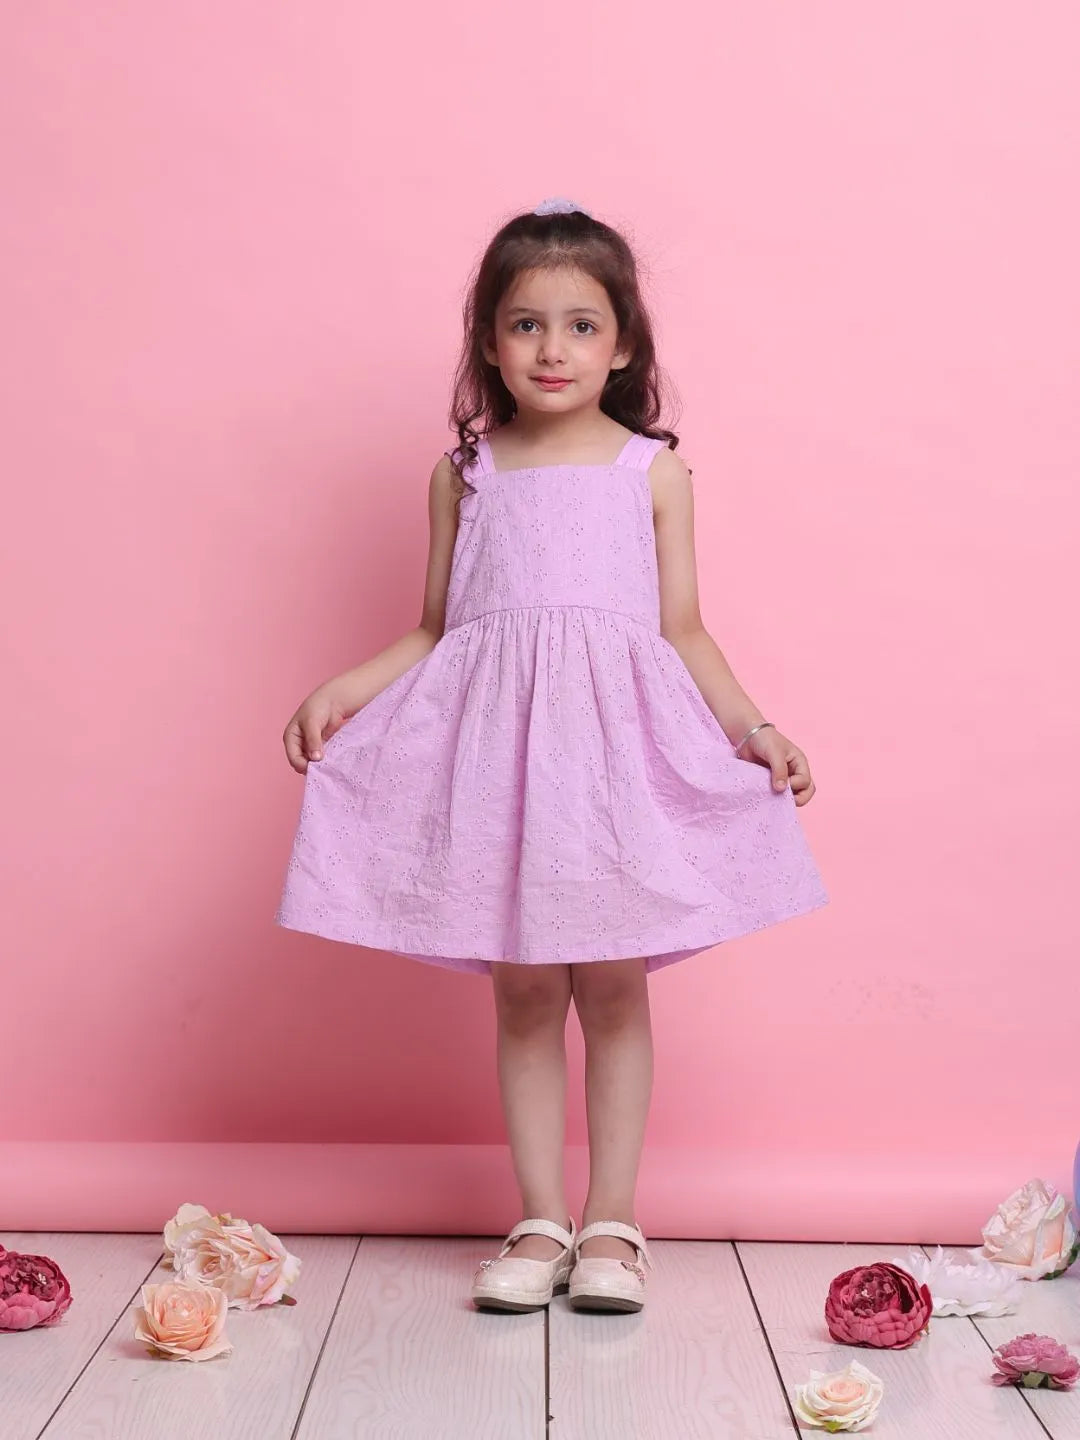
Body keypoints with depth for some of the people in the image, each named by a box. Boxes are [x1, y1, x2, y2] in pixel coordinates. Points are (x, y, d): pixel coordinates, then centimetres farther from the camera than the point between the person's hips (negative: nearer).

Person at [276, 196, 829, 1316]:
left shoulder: (652, 470, 7)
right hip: (498, 741, 1)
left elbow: (684, 633, 6)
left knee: (612, 986, 3)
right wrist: (335, 694, 0)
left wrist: (754, 727, -6)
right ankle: (540, 1224, 17)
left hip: (621, 743, -1)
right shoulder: (464, 475, 10)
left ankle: (611, 1223, 16)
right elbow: (433, 634, 12)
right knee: (524, 994, 5)